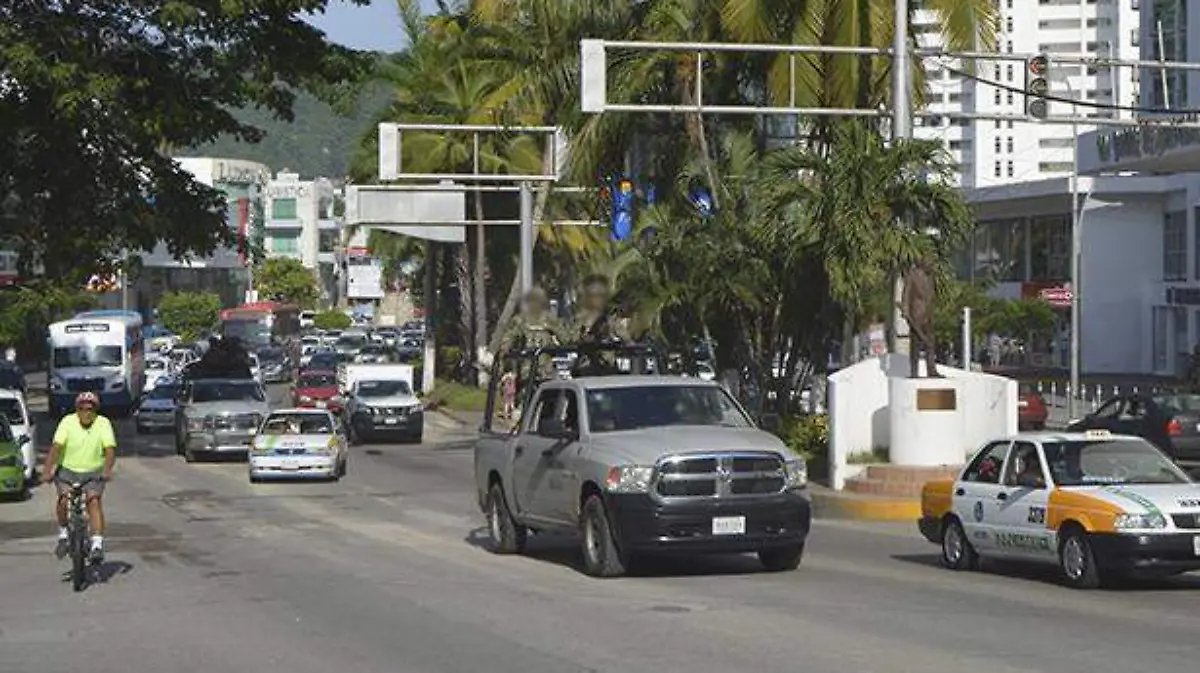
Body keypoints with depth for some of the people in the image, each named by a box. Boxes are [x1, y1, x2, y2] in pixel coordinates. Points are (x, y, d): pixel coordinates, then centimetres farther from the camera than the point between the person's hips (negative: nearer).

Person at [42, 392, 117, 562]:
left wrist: (107, 470, -36)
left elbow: (110, 449, -18)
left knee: (94, 500, -23)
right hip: (68, 471, 0)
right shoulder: (68, 422, -10)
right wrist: (47, 470, -31)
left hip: (93, 473, 0)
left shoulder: (103, 424, -8)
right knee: (64, 498, -23)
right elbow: (56, 447, -18)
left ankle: (97, 544, -27)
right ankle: (63, 534, 2)